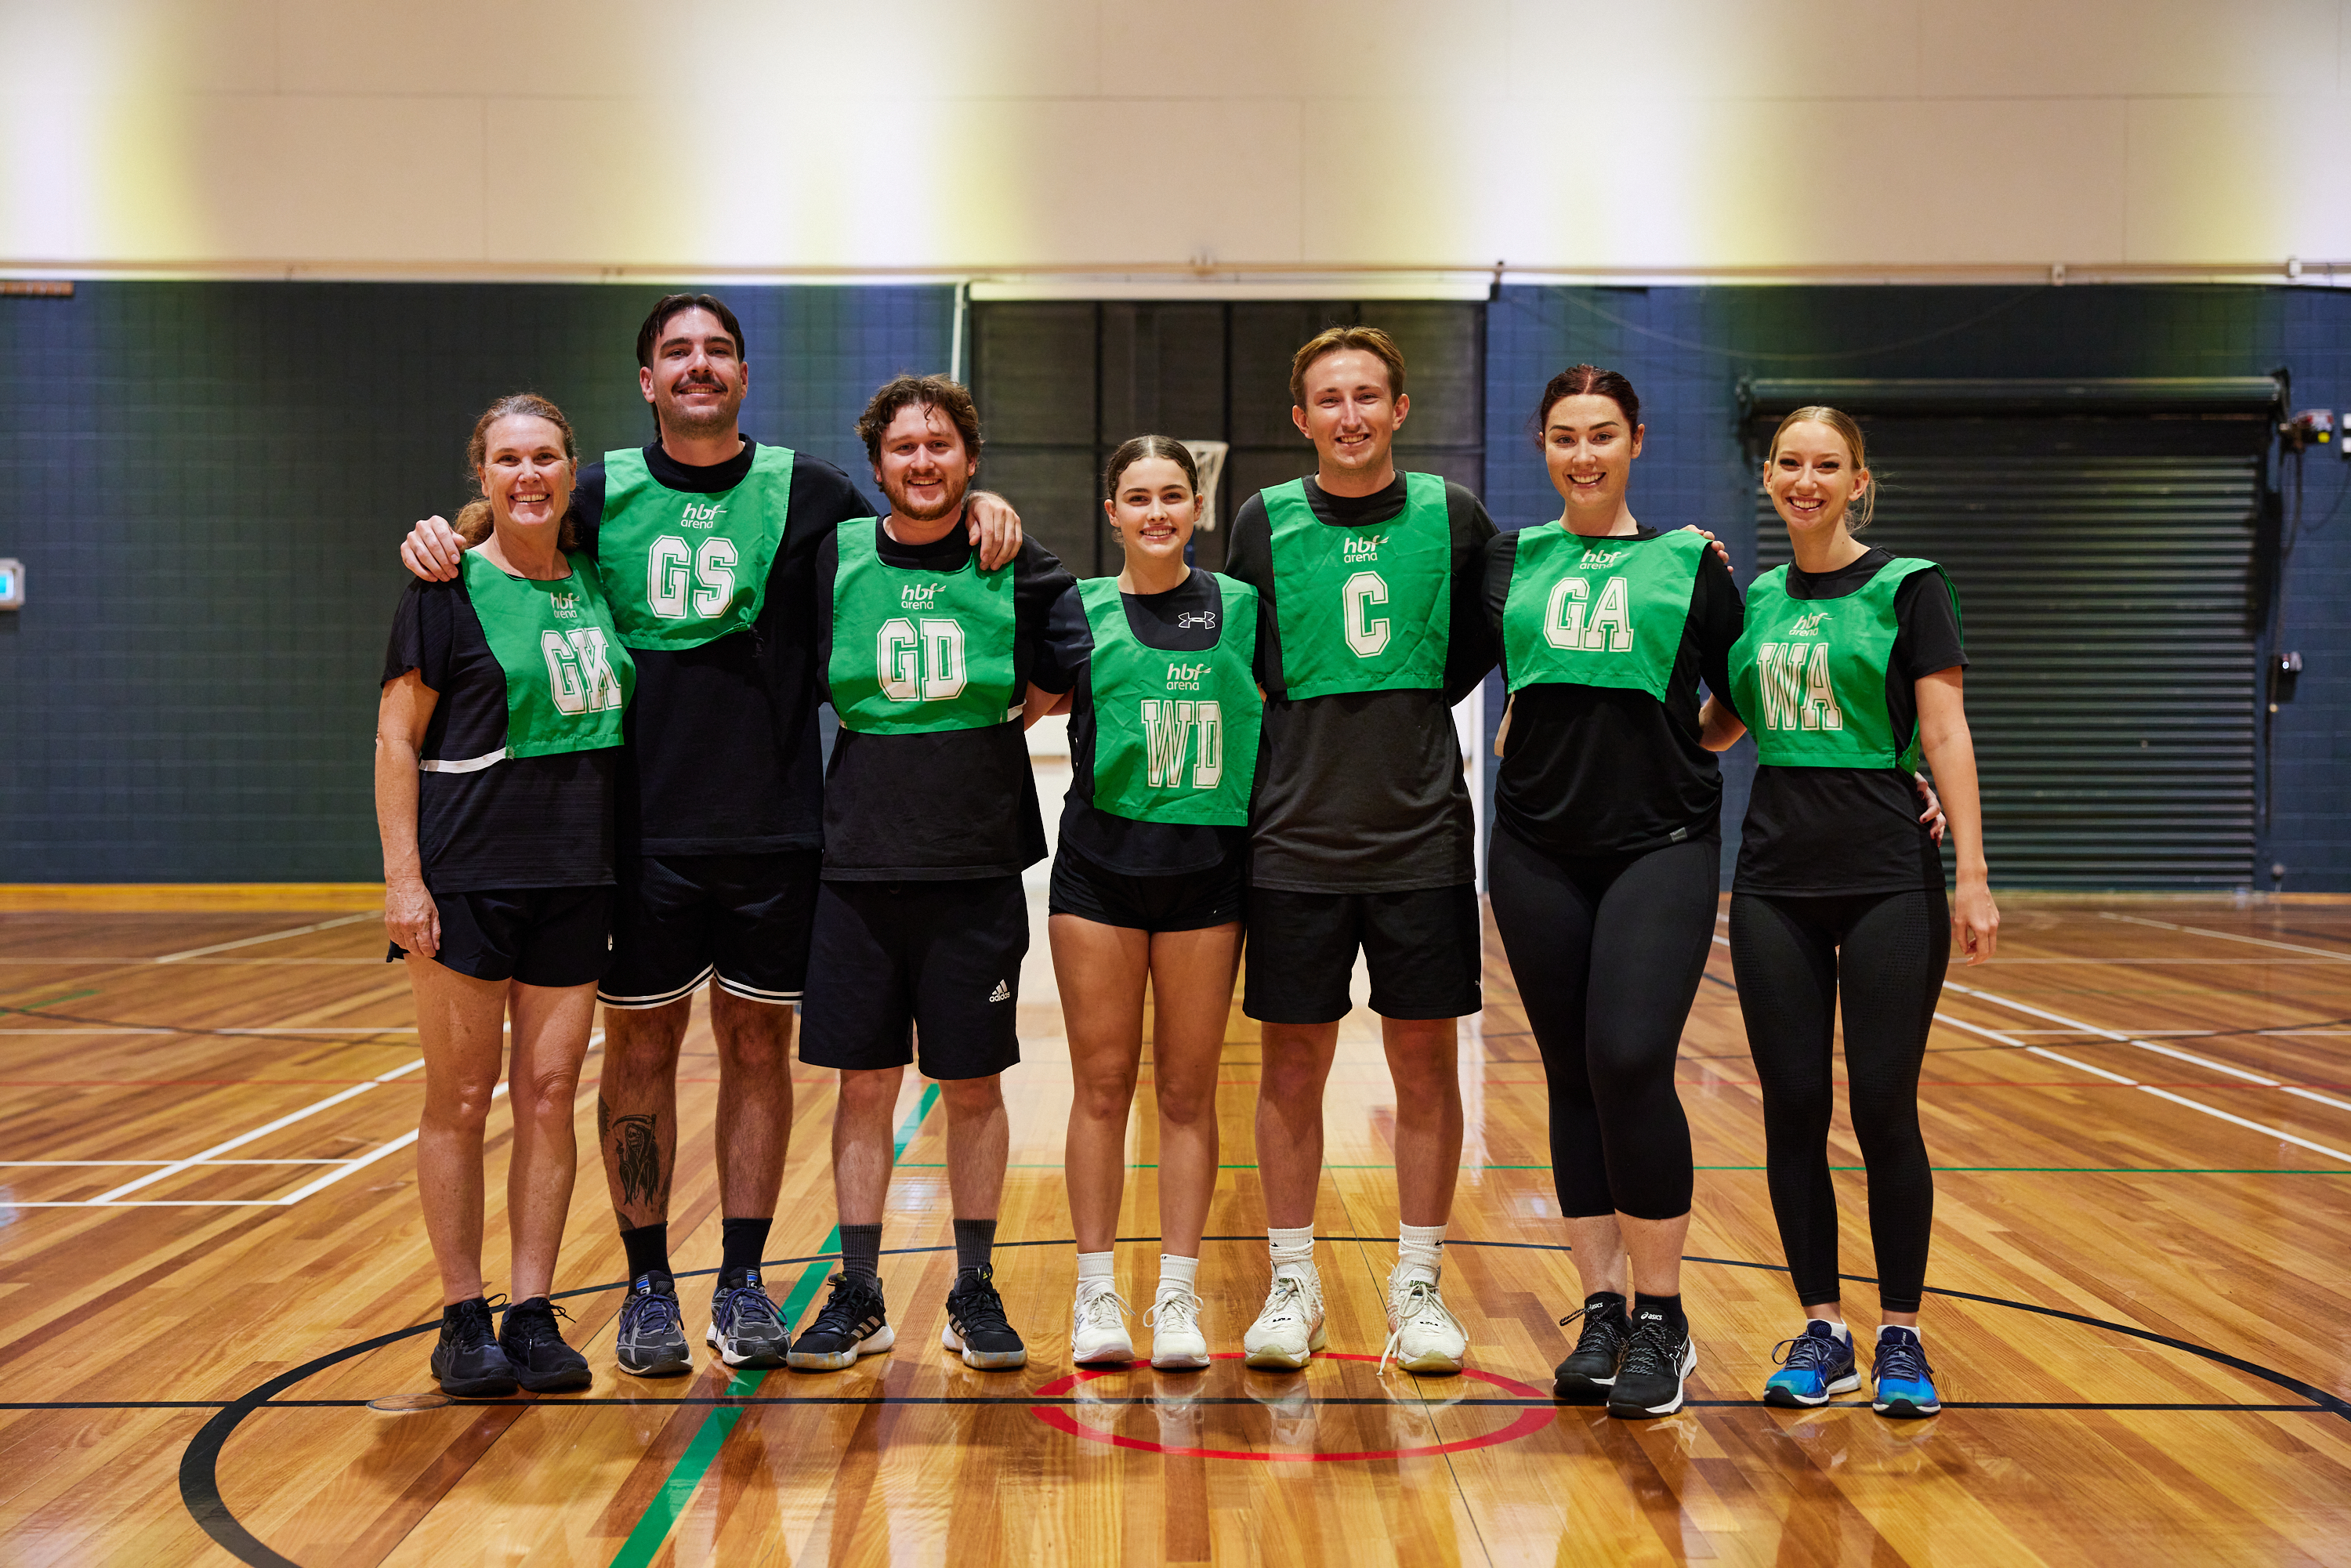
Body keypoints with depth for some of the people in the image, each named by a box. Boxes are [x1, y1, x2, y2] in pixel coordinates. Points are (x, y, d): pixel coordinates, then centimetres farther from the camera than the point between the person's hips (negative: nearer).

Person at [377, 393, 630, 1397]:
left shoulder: (593, 582, 10)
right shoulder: (449, 589, -4)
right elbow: (397, 738, -5)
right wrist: (402, 875, -12)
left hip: (576, 877, 4)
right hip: (468, 873, -4)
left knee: (551, 1095, 5)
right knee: (462, 1099, 3)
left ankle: (534, 1314, 14)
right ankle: (463, 1319, 14)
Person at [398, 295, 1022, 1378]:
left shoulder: (804, 490, 3)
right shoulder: (601, 494, 4)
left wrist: (980, 504, -8)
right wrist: (438, 539, -6)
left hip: (774, 826, 0)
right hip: (644, 829, 0)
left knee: (758, 1047, 7)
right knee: (641, 1051, 6)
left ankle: (744, 1282, 19)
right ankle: (649, 1286, 20)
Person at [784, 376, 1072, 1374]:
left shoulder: (1017, 569, 0)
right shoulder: (832, 561, 3)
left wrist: (1017, 710, 0)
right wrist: (872, 748, 5)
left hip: (978, 869, -1)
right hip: (859, 868, 1)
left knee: (974, 1086, 6)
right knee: (864, 1085, 6)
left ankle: (975, 1294, 19)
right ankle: (859, 1298, 17)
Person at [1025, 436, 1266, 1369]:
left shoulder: (1241, 608, 4)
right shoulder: (1080, 613, 2)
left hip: (1207, 870, 1)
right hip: (1101, 864, -1)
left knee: (1188, 1090, 5)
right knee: (1102, 1082, 4)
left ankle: (1178, 1296, 14)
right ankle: (1096, 1293, 14)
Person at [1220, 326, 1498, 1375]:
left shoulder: (1452, 518, 3)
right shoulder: (1264, 522, 2)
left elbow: (1486, 639, 14)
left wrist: (1414, 708, 3)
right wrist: (1315, 738, -2)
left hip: (1423, 836, 0)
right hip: (1295, 842, 0)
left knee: (1425, 1061, 5)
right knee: (1292, 1063, 5)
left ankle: (1418, 1286, 19)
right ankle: (1292, 1286, 19)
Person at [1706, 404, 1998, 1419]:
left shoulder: (1906, 587, 0)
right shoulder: (1754, 600, 12)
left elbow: (1945, 733, -5)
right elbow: (1720, 728, 20)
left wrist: (1972, 877, -11)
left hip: (1889, 878, -4)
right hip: (1775, 880, 4)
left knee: (1883, 1108, -2)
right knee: (1793, 1107, 4)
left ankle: (1901, 1334, 13)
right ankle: (1821, 1328, 15)